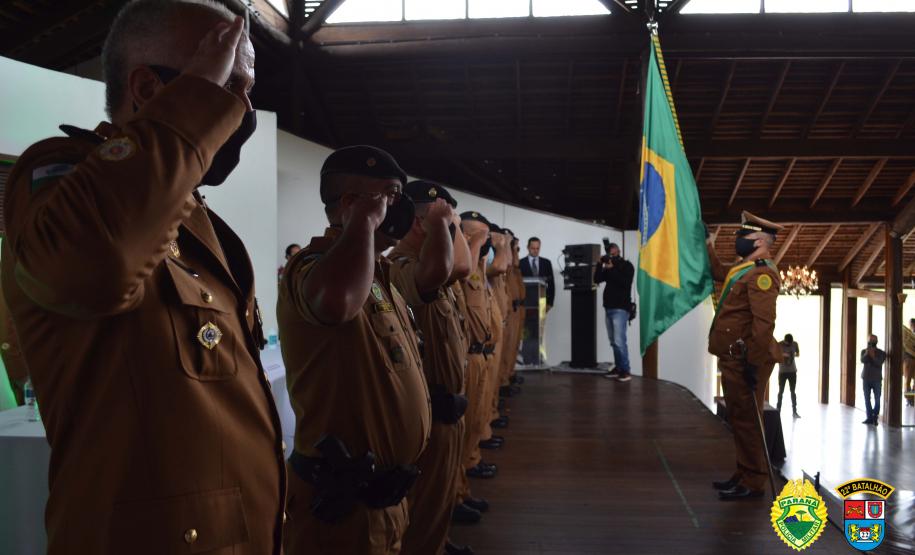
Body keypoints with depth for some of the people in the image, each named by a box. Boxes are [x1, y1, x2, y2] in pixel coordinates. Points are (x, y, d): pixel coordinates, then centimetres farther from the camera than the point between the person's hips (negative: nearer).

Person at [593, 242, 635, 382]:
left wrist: (612, 268, -17)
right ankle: (618, 367, 13)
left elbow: (624, 282, -16)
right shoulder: (609, 266, 15)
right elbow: (597, 279, 6)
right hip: (609, 308, 7)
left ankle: (625, 371, -12)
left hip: (620, 308, -7)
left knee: (619, 341, -14)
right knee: (613, 342, 7)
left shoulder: (627, 266, -1)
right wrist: (600, 265, -5)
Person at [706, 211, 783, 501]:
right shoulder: (744, 269, 16)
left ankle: (753, 483, 2)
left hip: (745, 361, -10)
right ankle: (744, 474, 24)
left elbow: (764, 323, -24)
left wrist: (754, 363, -26)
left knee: (746, 420, -5)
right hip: (733, 359, 10)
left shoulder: (761, 273, -15)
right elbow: (718, 272, 39)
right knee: (738, 418, 15)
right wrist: (707, 244, 34)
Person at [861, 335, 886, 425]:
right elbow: (862, 360, -12)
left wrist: (873, 356, -26)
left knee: (877, 399, -3)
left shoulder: (881, 353, 1)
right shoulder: (864, 351, 6)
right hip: (866, 378, 2)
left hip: (877, 379, -2)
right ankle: (869, 417, 8)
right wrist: (867, 353, -25)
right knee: (867, 399, 3)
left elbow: (879, 363, -14)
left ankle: (875, 417, 3)